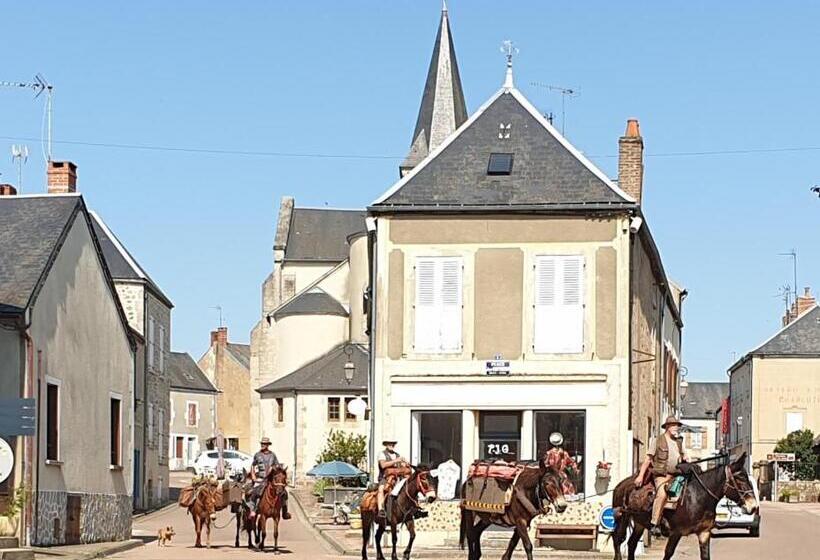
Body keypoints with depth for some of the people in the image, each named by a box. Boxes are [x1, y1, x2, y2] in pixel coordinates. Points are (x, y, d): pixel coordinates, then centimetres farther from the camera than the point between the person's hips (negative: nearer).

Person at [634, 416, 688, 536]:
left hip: (676, 475, 6)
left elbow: (684, 455, 31)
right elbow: (648, 459, 2)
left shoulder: (679, 442, 19)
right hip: (661, 476, -6)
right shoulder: (657, 441, 3)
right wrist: (640, 476, -3)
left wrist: (685, 459, 5)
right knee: (662, 494, -30)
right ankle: (654, 523, -30)